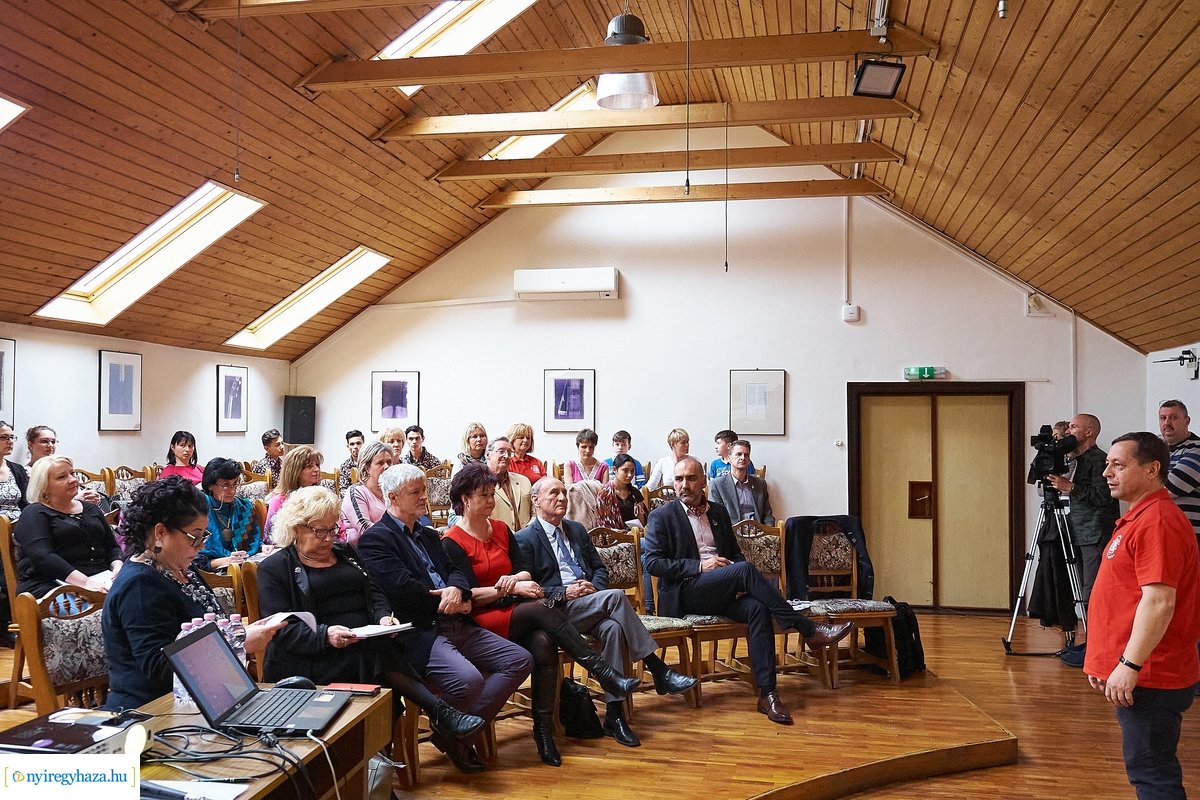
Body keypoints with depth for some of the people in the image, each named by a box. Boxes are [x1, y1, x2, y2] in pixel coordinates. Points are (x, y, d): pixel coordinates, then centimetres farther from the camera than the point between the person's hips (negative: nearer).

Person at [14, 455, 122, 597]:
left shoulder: (91, 509, 23)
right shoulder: (34, 514, 3)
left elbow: (112, 546, 22)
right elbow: (43, 557, -13)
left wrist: (118, 567, -3)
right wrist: (85, 582, -25)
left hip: (100, 575, 6)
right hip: (52, 584, -6)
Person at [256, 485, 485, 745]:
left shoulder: (346, 553, 23)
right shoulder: (274, 568, 5)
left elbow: (373, 592, 18)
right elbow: (283, 628, -7)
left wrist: (383, 617, -6)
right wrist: (325, 635, -25)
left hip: (368, 645, 5)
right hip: (315, 662, -5)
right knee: (378, 654, -35)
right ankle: (438, 711, -33)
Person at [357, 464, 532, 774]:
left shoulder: (429, 535, 23)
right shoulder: (375, 539, -4)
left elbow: (455, 570, 14)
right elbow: (403, 588, -16)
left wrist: (456, 589, -11)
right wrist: (451, 604, -6)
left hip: (456, 625, 9)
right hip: (419, 633, -9)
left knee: (520, 660, -4)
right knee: (468, 678, -32)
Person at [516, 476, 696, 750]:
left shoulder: (577, 530, 23)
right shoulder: (525, 539, 2)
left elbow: (599, 568, 22)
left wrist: (595, 588, -1)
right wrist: (564, 592, -16)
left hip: (590, 607, 5)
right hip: (557, 611, -5)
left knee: (613, 627, -31)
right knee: (616, 596, -31)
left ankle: (614, 715, -29)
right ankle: (658, 670, -26)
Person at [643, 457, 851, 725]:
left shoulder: (718, 512, 20)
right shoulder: (661, 517, 4)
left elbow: (736, 554, 21)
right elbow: (652, 563, -6)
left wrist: (740, 583, -2)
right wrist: (699, 566, -14)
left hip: (721, 592, 5)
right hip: (684, 594, -5)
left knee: (758, 608, -29)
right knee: (745, 569, -29)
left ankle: (767, 695, -32)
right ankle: (809, 630, -24)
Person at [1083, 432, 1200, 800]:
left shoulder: (1157, 521, -18)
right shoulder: (1139, 517, 16)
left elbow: (1158, 602, -25)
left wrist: (1129, 665, -24)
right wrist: (1106, 662, 21)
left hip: (1149, 678, -10)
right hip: (1144, 675, 10)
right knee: (1148, 771, 17)